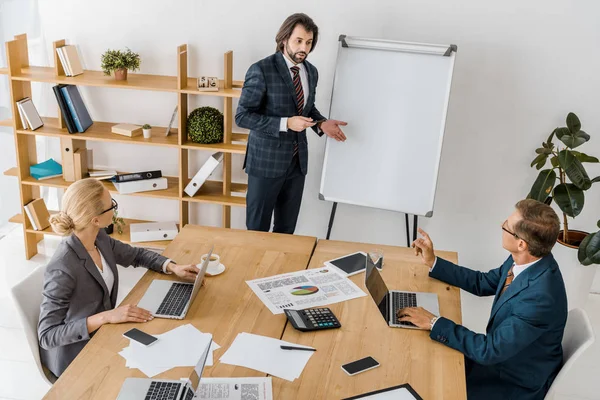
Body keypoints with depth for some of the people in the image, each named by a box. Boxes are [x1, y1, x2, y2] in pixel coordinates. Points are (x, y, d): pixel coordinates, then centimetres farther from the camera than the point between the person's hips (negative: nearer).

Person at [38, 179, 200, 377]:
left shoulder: (99, 238, -8)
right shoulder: (63, 269, -30)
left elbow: (137, 254, 12)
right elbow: (47, 336, -25)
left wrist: (173, 267, -4)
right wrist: (106, 316, -31)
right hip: (75, 358, -7)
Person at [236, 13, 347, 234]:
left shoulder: (311, 72, 5)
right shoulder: (262, 70, -16)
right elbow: (242, 116, -17)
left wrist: (321, 124, -2)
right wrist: (285, 123, -26)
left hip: (298, 160, 6)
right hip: (267, 160, -6)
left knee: (287, 228, 16)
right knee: (257, 228, 7)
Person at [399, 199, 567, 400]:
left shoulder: (540, 297, -37)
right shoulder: (526, 259, -12)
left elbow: (489, 350, -30)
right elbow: (482, 283, 6)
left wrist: (434, 323, -25)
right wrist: (433, 262, 2)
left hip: (518, 382, -7)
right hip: (499, 351, 7)